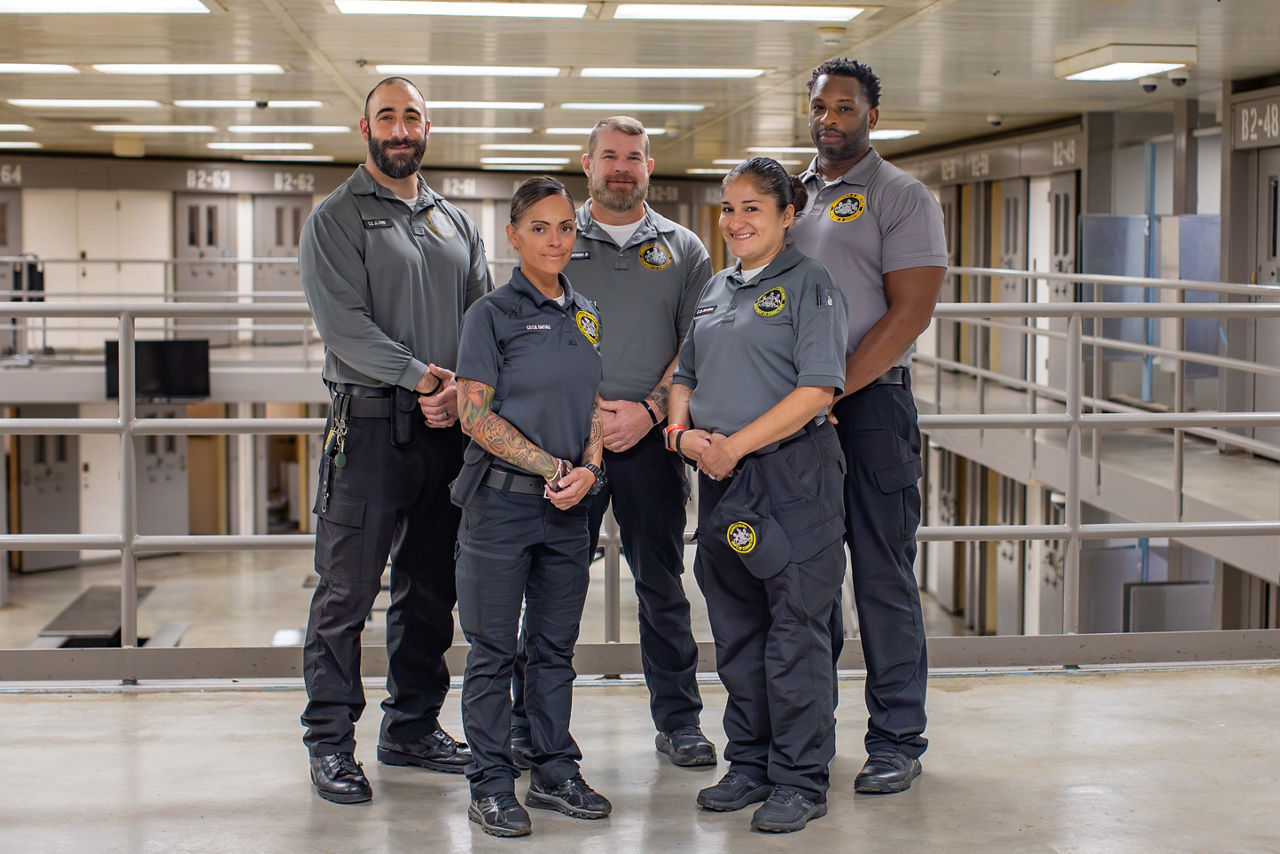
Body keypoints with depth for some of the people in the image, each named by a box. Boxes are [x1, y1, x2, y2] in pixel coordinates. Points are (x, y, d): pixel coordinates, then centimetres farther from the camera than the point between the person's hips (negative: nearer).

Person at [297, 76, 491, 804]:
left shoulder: (456, 223, 17)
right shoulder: (336, 219, 0)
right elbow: (344, 323, -11)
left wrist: (462, 387, -9)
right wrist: (419, 377, -18)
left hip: (447, 427, 5)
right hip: (370, 423, -5)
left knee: (431, 589, 12)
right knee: (348, 589, -4)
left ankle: (413, 727, 23)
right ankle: (331, 742, 3)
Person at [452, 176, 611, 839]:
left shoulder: (585, 314, 12)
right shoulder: (492, 313, -5)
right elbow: (475, 414, -10)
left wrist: (587, 470, -3)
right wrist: (550, 466, -13)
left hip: (568, 507, 5)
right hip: (502, 502, -5)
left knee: (556, 646, 12)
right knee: (494, 649, 2)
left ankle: (554, 771, 22)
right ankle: (491, 784, 10)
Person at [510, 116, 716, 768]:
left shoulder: (683, 250, 11)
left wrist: (648, 408, -10)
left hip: (651, 438, 1)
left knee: (662, 585, 5)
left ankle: (678, 721, 15)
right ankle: (531, 722, 11)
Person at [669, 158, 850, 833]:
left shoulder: (808, 285, -6)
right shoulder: (715, 291, 16)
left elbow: (816, 390, -14)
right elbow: (687, 375, 22)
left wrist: (736, 445, -17)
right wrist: (682, 430, 1)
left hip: (793, 477, -7)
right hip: (720, 479, 7)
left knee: (795, 630, -2)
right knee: (735, 628, 13)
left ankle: (800, 780, 7)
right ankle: (750, 765, 24)